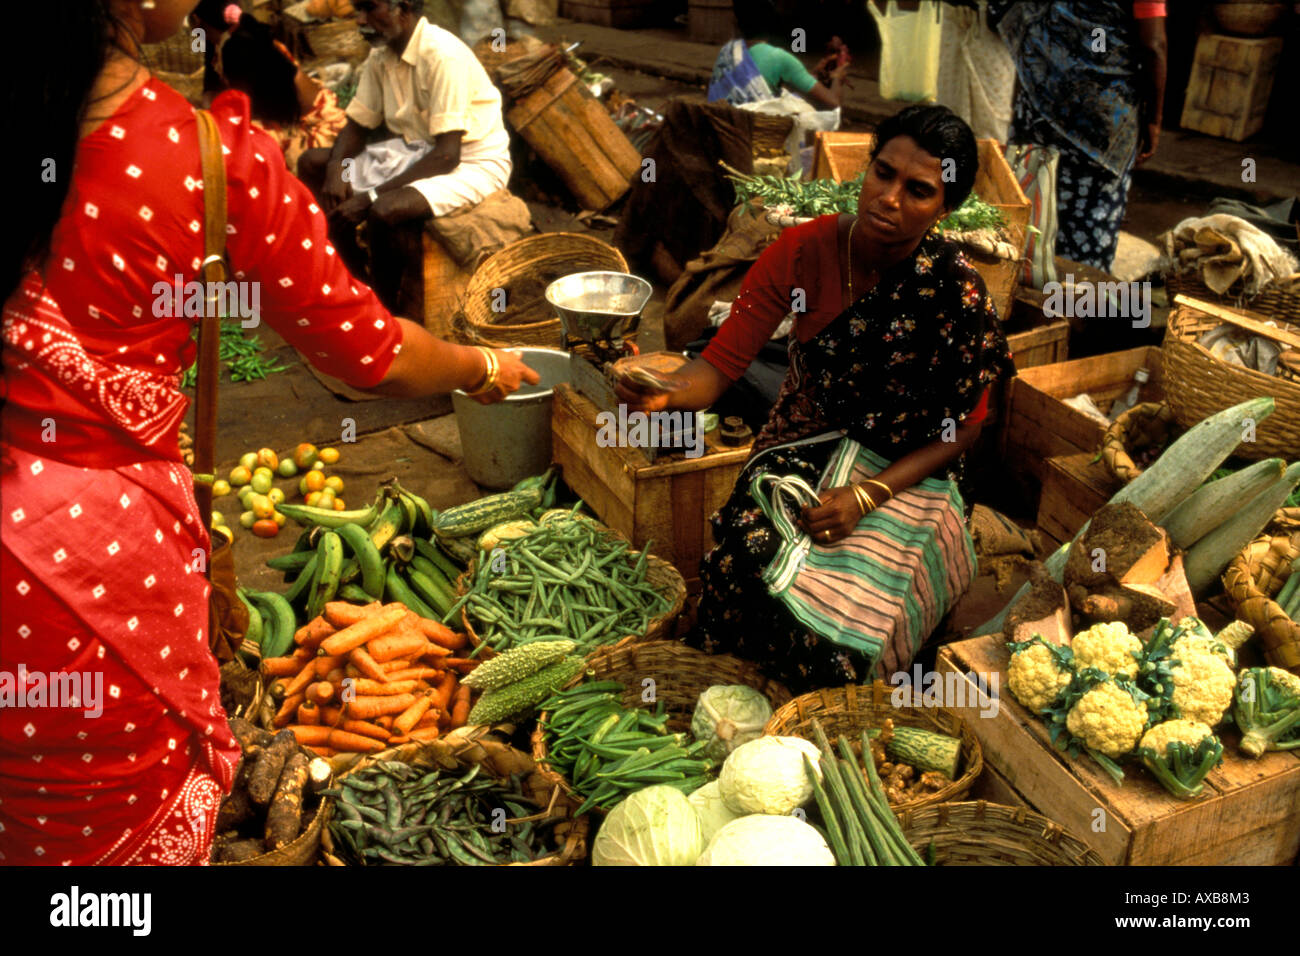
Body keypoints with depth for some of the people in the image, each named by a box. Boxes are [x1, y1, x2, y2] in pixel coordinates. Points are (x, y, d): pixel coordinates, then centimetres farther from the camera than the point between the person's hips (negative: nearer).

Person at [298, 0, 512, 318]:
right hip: (414, 149, 9)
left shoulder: (442, 55, -24)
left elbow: (447, 155, -28)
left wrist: (370, 196, -28)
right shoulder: (382, 54, 0)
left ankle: (388, 303, -7)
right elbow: (356, 125, 9)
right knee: (311, 164, -1)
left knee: (384, 210, -34)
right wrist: (335, 168, -14)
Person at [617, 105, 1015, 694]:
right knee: (743, 566, -29)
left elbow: (961, 431, -6)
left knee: (841, 625, -27)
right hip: (802, 449, 2)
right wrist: (668, 396, -39)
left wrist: (867, 495, -21)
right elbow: (721, 362, -14)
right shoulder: (803, 251, -10)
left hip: (904, 472, -2)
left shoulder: (956, 293, -16)